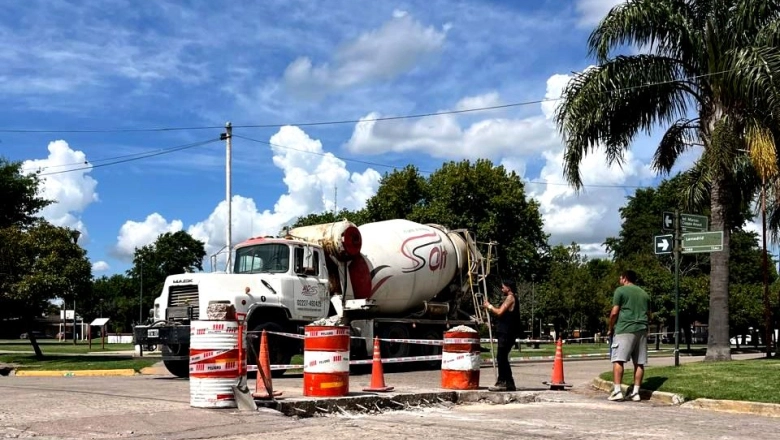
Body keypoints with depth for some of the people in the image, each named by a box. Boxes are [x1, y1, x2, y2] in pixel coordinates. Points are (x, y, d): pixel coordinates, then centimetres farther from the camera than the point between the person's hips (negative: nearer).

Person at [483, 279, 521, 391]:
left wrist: (489, 306, -4)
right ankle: (509, 383, 13)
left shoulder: (510, 298, -10)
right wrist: (490, 308, 14)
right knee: (502, 358, 11)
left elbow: (500, 312, -16)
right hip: (505, 333, 10)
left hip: (506, 333, -10)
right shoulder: (511, 298, 22)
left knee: (501, 357, -10)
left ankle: (502, 382, -11)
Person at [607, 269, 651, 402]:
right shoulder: (644, 294, 20)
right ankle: (635, 392, 6)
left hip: (624, 329, -6)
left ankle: (617, 391, -15)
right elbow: (648, 315, 20)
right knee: (639, 362, 6)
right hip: (641, 331, 6)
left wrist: (610, 329, 5)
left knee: (618, 360, -7)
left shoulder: (620, 290, 1)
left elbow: (614, 312, -6)